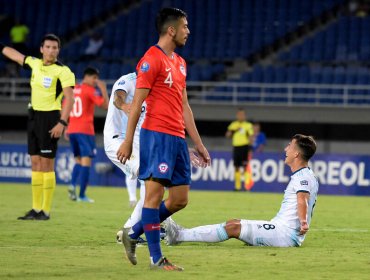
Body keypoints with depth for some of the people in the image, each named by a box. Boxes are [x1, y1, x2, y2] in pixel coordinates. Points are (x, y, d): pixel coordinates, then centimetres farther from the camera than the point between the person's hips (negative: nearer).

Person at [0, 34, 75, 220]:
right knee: (35, 164, 8)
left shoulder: (63, 71, -11)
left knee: (46, 165, -6)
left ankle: (46, 211, -2)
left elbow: (69, 98, -17)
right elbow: (15, 55, 26)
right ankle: (36, 208, 12)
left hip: (50, 118, -7)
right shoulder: (35, 63, 9)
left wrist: (62, 123, -25)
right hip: (34, 115, 7)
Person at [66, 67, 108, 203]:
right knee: (86, 161, -4)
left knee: (78, 160, 18)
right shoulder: (90, 90, -6)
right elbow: (105, 105, -11)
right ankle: (82, 195, -9)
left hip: (72, 130, 6)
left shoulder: (72, 90, 14)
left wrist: (66, 129, 21)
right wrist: (104, 89, -1)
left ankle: (72, 185, -6)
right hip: (85, 130, -6)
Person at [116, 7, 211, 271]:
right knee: (155, 193, -7)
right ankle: (156, 258, -5)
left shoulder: (180, 62, 19)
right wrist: (128, 141, -14)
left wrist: (198, 143, 21)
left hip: (177, 138, 9)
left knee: (180, 199, 7)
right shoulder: (152, 59, -8)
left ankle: (133, 234, 20)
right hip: (157, 135, -9)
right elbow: (137, 103, -10)